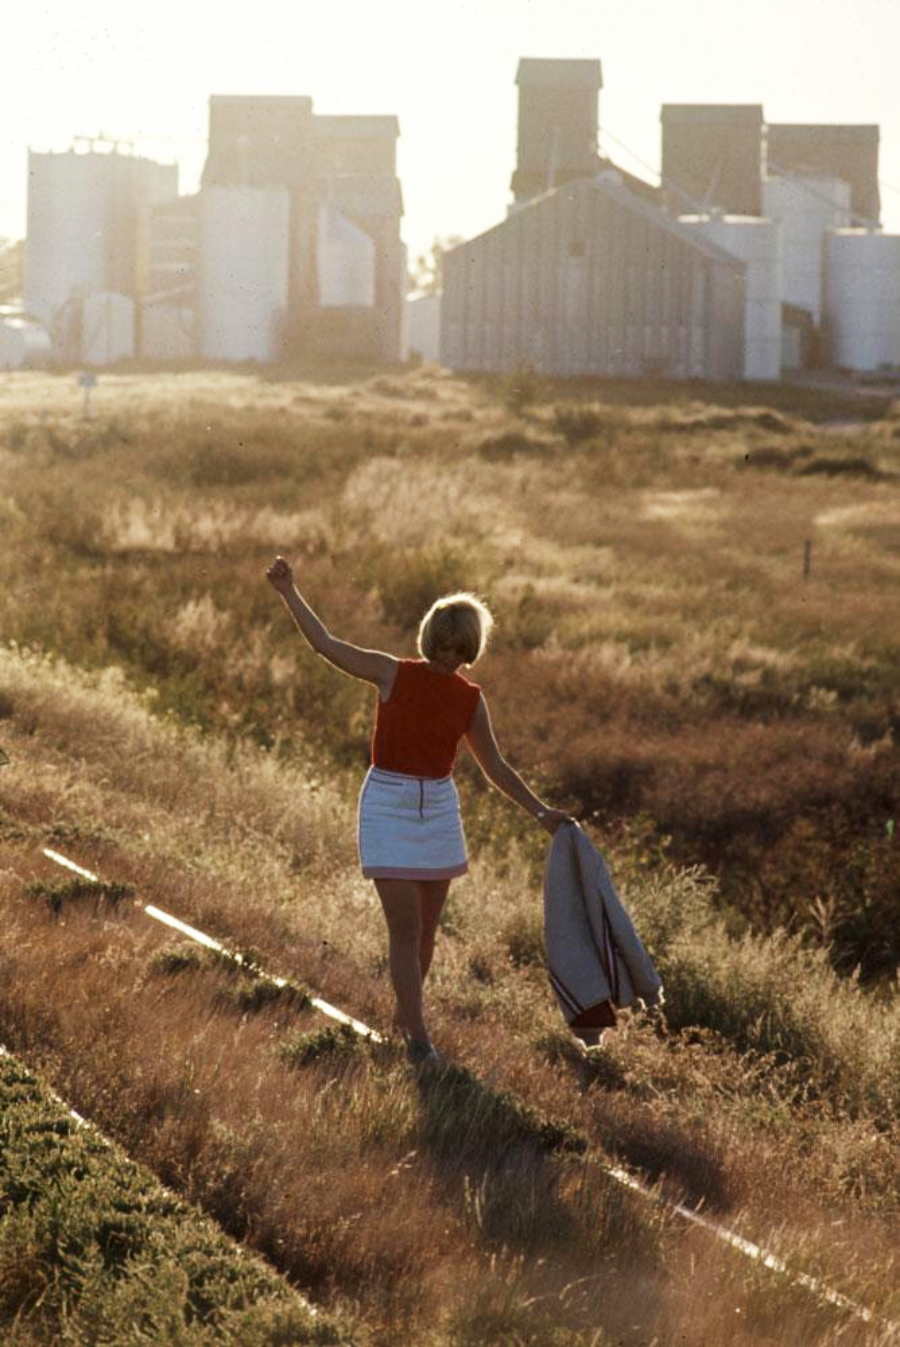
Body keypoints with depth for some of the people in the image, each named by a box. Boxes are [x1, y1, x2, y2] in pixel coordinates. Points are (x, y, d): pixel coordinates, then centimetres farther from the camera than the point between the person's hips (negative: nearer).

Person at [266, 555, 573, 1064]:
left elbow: (495, 767, 9)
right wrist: (289, 592, -5)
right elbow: (327, 644, -3)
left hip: (439, 808, 4)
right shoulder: (394, 674, -5)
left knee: (427, 926, 12)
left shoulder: (470, 700, 3)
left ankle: (405, 1014, 32)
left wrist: (541, 812, 4)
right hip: (388, 806, -4)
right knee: (405, 928, -9)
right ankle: (418, 1039, -8)